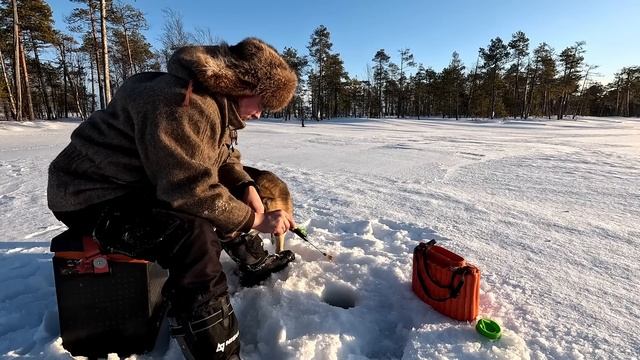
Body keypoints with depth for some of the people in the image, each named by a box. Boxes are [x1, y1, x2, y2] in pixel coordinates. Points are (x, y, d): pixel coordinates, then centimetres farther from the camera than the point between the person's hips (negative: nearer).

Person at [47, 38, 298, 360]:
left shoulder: (219, 102, 4)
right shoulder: (182, 105, -30)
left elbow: (224, 158, 13)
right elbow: (194, 192, -33)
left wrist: (246, 188, -6)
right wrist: (256, 220, -23)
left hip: (150, 186, 10)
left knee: (230, 199, 13)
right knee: (194, 233, -34)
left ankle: (255, 261, 33)